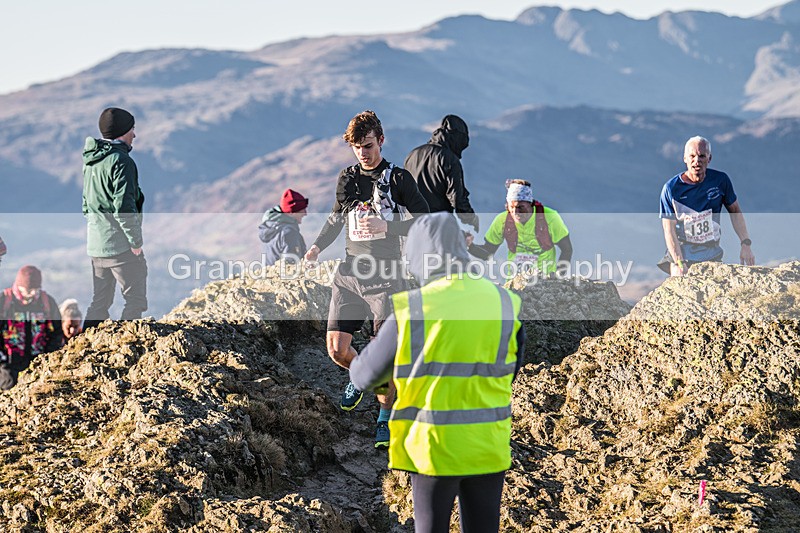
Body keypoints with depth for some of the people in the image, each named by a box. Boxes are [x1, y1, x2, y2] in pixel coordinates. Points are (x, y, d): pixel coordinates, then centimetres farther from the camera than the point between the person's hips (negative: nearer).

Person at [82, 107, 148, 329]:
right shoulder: (121, 161, -14)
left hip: (95, 244, 9)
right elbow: (124, 206, -20)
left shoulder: (91, 161, 13)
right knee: (135, 300, -2)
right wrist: (136, 241, -14)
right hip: (120, 244, -9)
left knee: (99, 302, 15)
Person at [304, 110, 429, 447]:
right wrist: (317, 246, 9)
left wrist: (386, 226, -19)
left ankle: (385, 417, 13)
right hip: (350, 273, 4)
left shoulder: (398, 178, -4)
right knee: (336, 349, 0)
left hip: (385, 277, -4)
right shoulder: (347, 178, 9)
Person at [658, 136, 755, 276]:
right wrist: (680, 264, -20)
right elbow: (669, 230, -10)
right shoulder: (671, 188, -9)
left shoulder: (720, 180, -1)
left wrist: (746, 244, -1)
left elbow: (735, 211, 11)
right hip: (682, 253, -3)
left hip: (712, 255, 3)